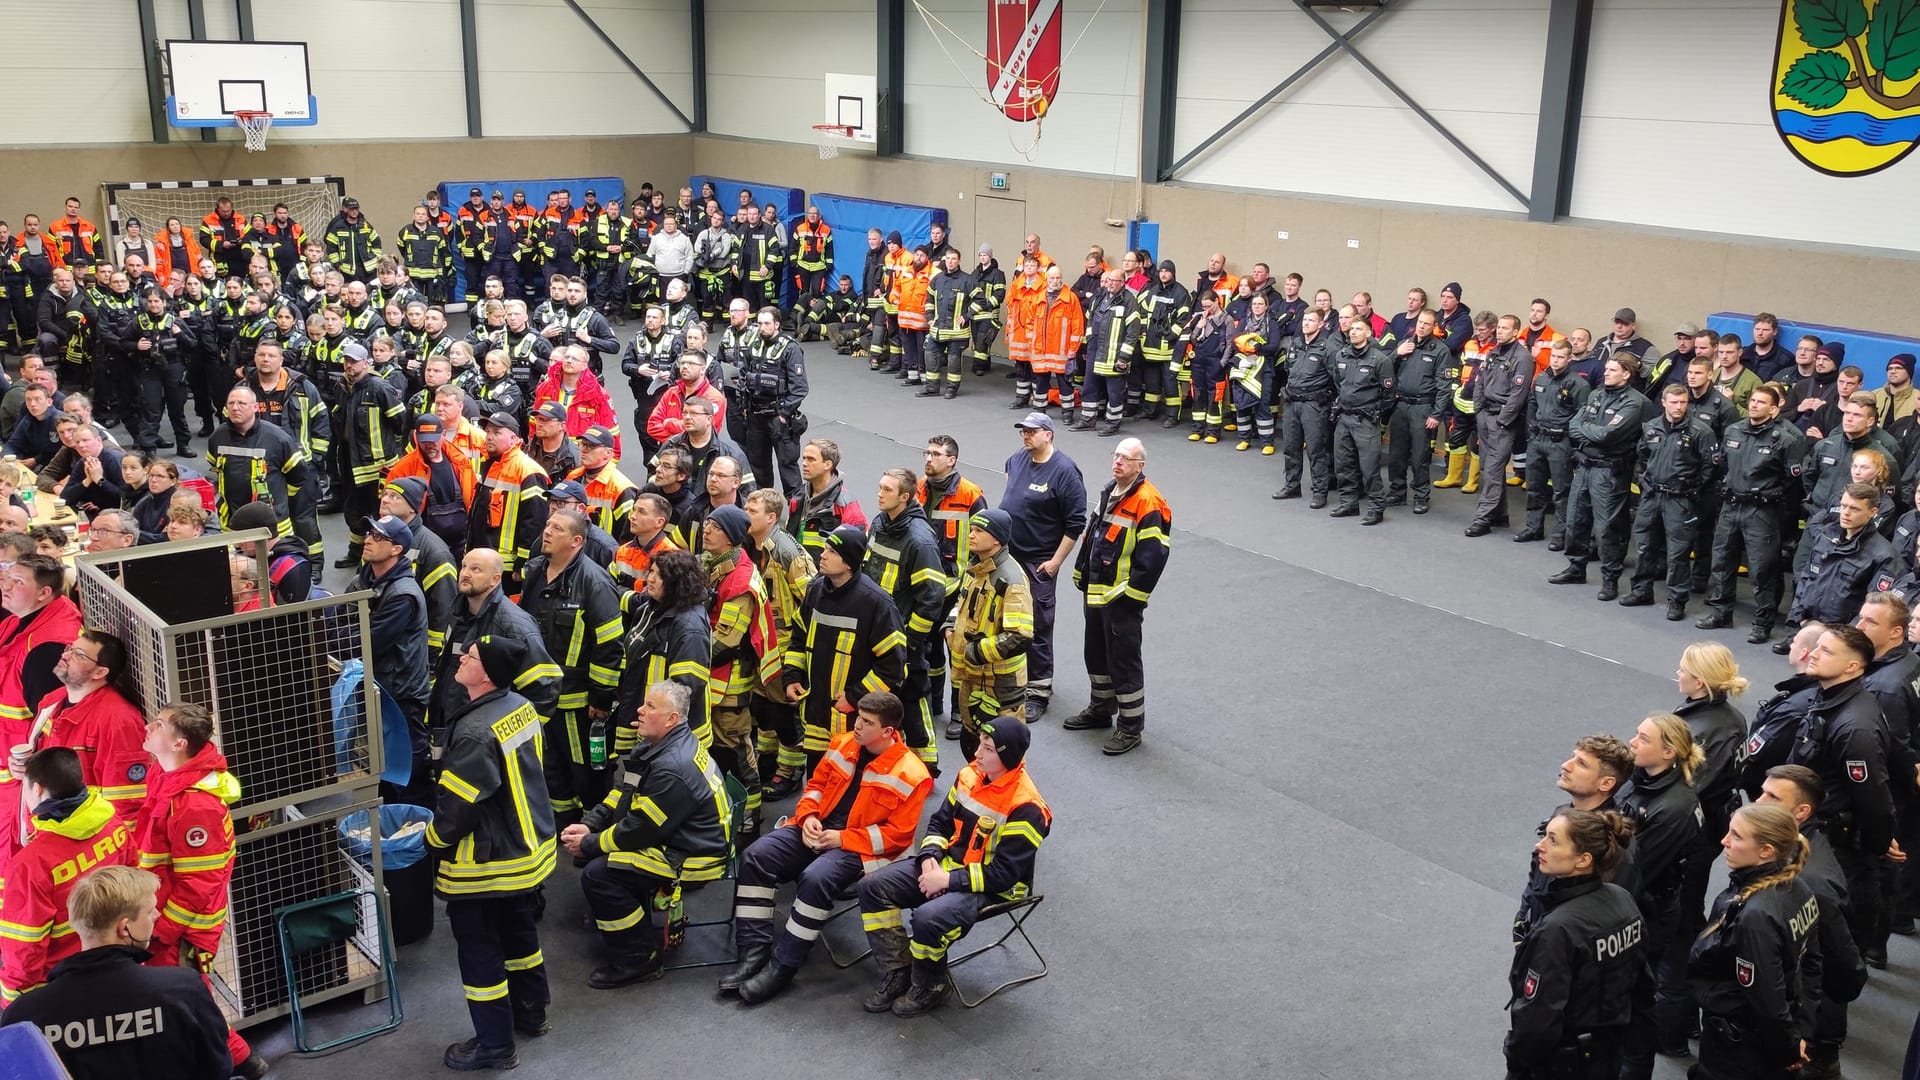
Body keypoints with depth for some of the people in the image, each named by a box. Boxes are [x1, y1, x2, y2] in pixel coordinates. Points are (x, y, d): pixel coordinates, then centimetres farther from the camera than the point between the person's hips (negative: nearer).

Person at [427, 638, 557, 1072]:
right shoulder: (522, 707, -3)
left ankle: (494, 1045, 20)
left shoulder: (476, 732, -30)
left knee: (479, 951, 8)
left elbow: (457, 804, -23)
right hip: (528, 848, 9)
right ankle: (530, 1015, 41)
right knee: (519, 933, 25)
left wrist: (434, 839, -3)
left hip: (486, 864, -9)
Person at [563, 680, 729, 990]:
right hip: (672, 839, 11)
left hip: (693, 857, -11)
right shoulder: (658, 746, 5)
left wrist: (588, 845, -11)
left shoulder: (673, 768, -28)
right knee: (599, 853, 13)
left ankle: (638, 959, -7)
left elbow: (640, 830, -23)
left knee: (597, 875, -18)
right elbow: (622, 793, 12)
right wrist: (589, 826, -1)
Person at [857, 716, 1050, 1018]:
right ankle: (897, 973, 3)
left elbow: (1004, 874, -23)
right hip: (948, 865, 8)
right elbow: (941, 822, 11)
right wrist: (930, 858, -8)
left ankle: (929, 987, -4)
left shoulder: (1026, 808, -23)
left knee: (929, 918, -33)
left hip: (990, 887, -7)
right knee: (873, 887, -7)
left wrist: (949, 880, -23)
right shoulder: (970, 776, -2)